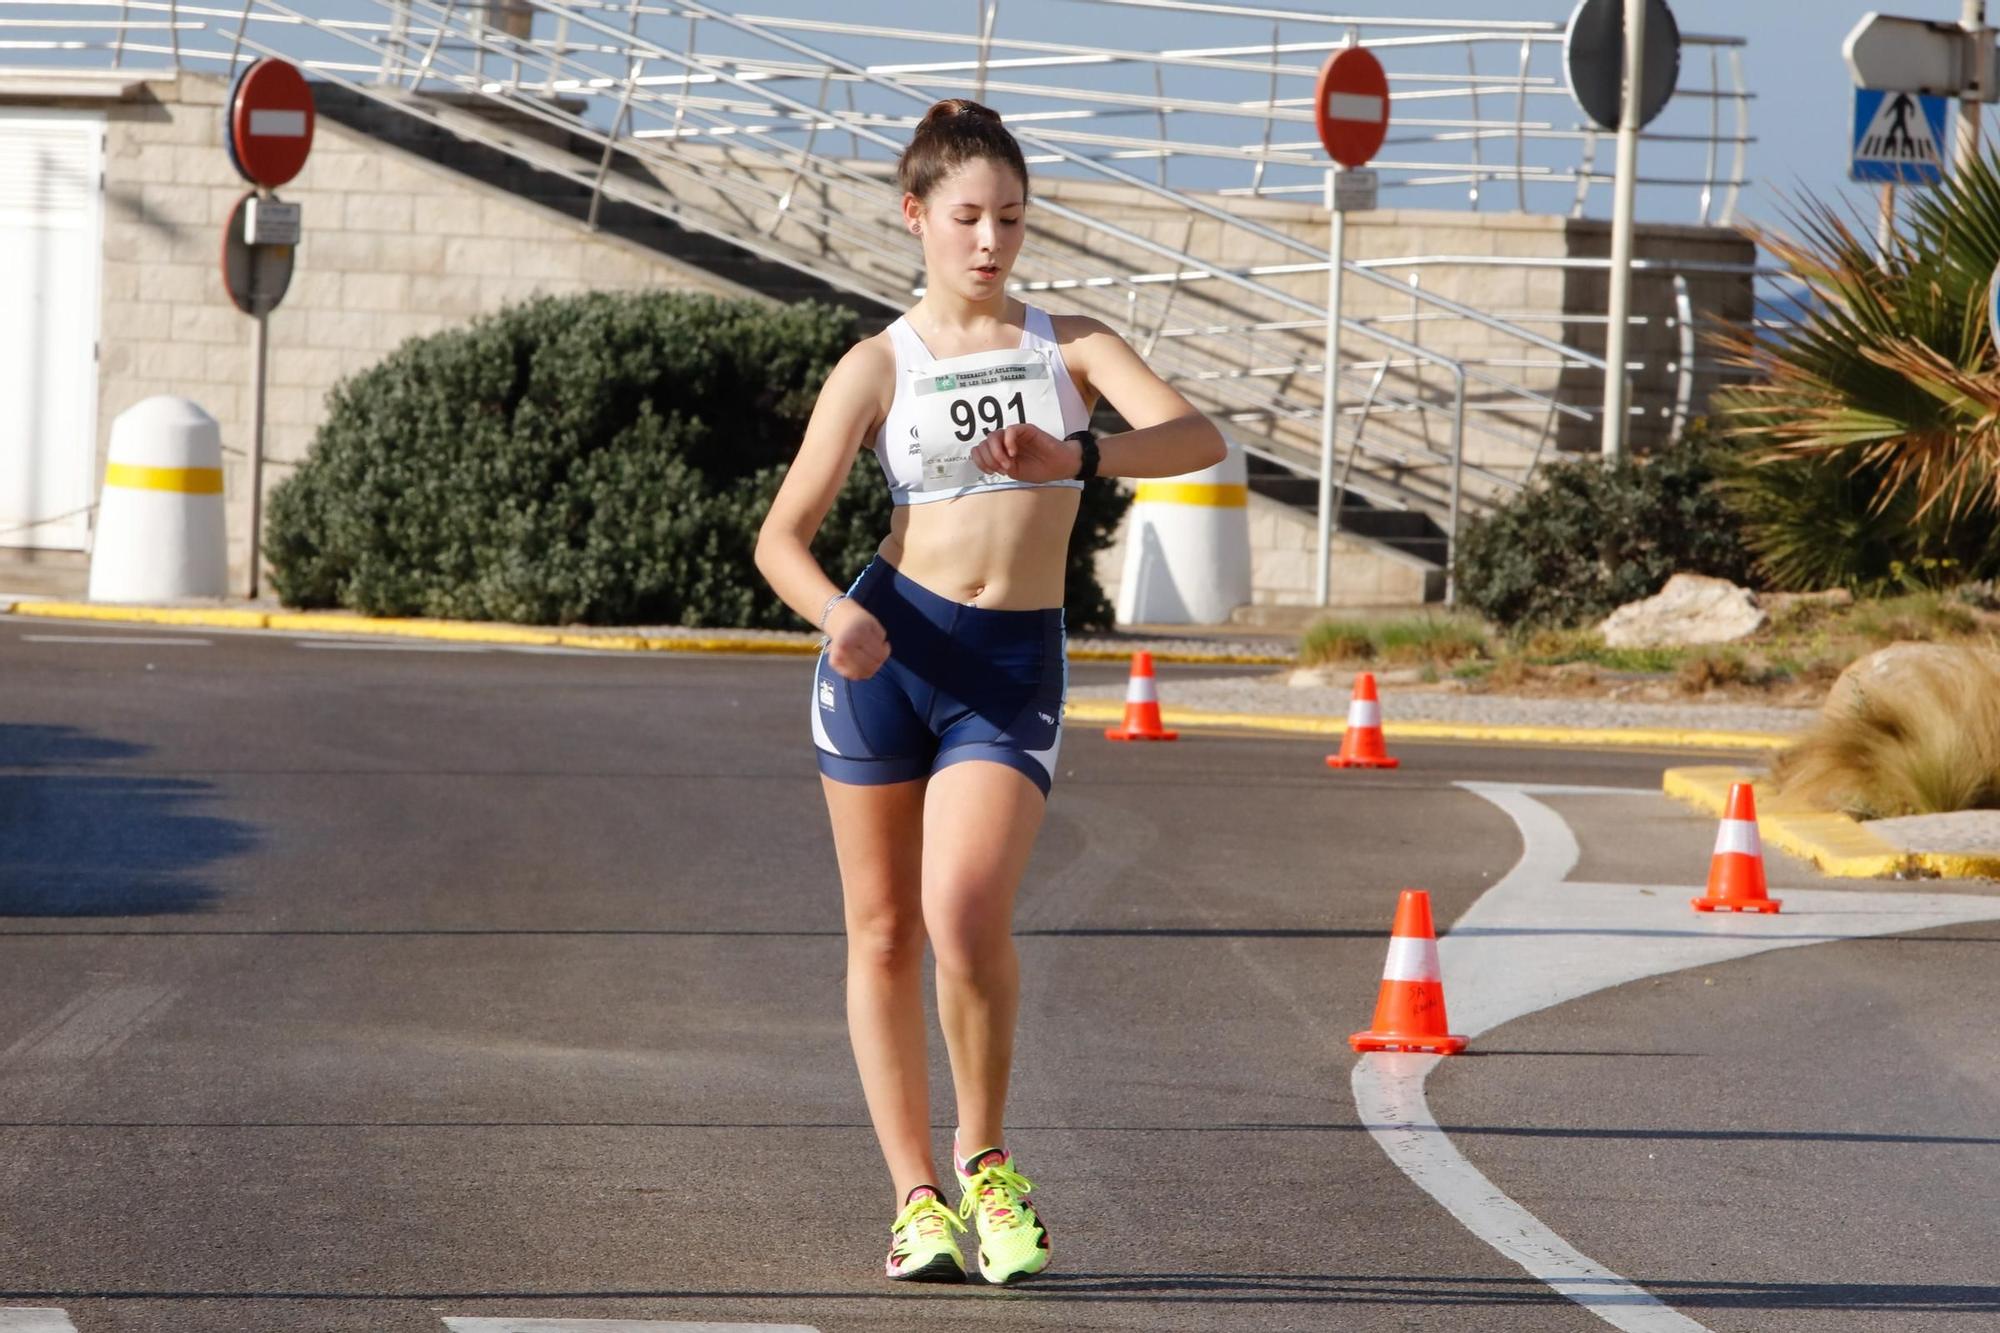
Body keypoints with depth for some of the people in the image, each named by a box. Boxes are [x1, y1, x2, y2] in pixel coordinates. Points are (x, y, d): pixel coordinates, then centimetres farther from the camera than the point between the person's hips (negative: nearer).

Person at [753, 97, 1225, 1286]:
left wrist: (1075, 458, -27)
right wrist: (835, 616, -21)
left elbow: (1197, 438, -9)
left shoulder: (1070, 346, 8)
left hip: (1017, 669, -1)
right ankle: (916, 1197, 14)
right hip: (888, 650, 1)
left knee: (965, 914, -20)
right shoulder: (879, 368, 5)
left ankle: (985, 1157, 1)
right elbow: (784, 535, 0)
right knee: (885, 933, 4)